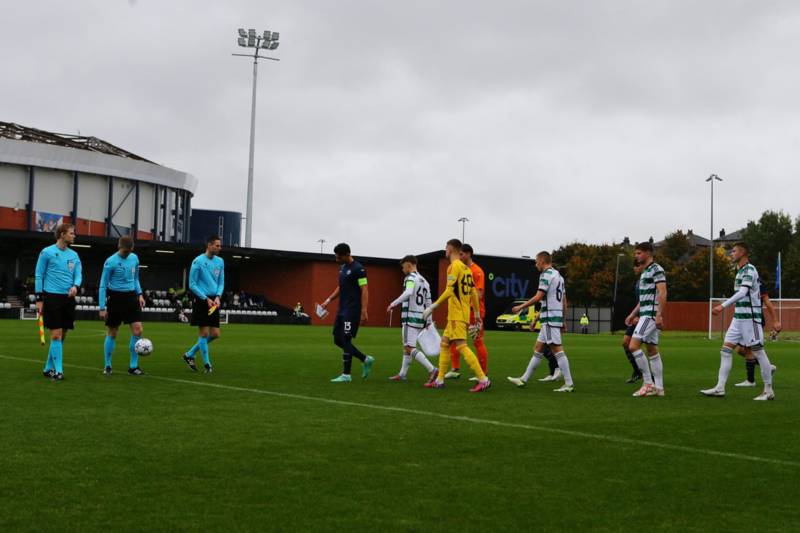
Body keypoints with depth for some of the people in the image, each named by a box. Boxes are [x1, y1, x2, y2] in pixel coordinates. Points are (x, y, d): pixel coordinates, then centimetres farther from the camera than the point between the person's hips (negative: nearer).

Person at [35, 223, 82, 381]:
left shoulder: (74, 255, 13)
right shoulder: (47, 252, -3)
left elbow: (78, 274, 9)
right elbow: (38, 276, -1)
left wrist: (75, 285, -13)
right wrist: (39, 298, -6)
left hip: (68, 298, 6)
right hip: (52, 297, -6)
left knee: (62, 336, 8)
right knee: (56, 335, -10)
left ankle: (49, 368, 20)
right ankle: (58, 370, -7)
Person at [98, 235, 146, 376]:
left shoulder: (134, 258, 5)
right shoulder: (110, 262, -11)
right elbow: (103, 285, -8)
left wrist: (139, 294, 5)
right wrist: (102, 308, -10)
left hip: (131, 297, 4)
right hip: (116, 297, -4)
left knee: (137, 329, -7)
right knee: (112, 333, 4)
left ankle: (133, 366, 2)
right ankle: (107, 366, 18)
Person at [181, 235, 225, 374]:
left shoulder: (220, 262, 9)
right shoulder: (198, 261, -8)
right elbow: (192, 284, -6)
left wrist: (218, 296, -4)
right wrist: (206, 299, -13)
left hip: (213, 301, 6)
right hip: (201, 300, -6)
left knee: (215, 334, 4)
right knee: (204, 333, -4)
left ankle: (189, 355, 20)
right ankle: (207, 364, 8)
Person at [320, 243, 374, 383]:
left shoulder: (358, 269, -13)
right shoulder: (342, 267, 14)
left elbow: (364, 291, -17)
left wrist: (364, 312, -23)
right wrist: (328, 300, 16)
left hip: (352, 310, -9)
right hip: (342, 309, 9)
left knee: (345, 340, -9)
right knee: (337, 339, 9)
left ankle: (346, 375, -1)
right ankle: (365, 359, 20)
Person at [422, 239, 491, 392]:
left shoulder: (454, 266, -10)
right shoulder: (466, 268, 15)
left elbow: (450, 291, -19)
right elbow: (474, 293, 16)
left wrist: (433, 306, -16)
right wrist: (477, 315, 20)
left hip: (456, 314, -9)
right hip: (464, 314, 9)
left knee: (461, 346, -13)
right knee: (444, 343, 15)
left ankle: (483, 379, -18)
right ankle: (439, 380, 18)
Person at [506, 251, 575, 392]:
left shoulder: (546, 275, -10)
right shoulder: (558, 275, 19)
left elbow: (538, 297, -18)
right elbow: (564, 302, 20)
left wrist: (520, 307, -9)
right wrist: (562, 321, 24)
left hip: (550, 318, -10)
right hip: (557, 317, 10)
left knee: (557, 349, -9)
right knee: (538, 349, 12)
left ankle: (569, 384, -10)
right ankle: (524, 379, 17)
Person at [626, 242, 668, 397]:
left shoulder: (656, 269, -10)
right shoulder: (645, 272, 19)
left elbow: (662, 293, -18)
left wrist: (659, 315, -24)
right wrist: (633, 315, 23)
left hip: (651, 314, -10)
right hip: (646, 314, 10)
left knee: (633, 345, -15)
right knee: (652, 350, 10)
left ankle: (648, 383, -10)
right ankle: (658, 387, 12)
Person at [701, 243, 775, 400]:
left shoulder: (749, 270, -12)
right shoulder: (741, 271, 16)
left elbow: (742, 293, -25)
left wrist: (723, 306, -31)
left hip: (750, 317, -9)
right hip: (738, 317, 9)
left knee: (758, 351, -4)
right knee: (726, 349, 3)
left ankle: (768, 391, 4)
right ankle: (720, 388, 3)